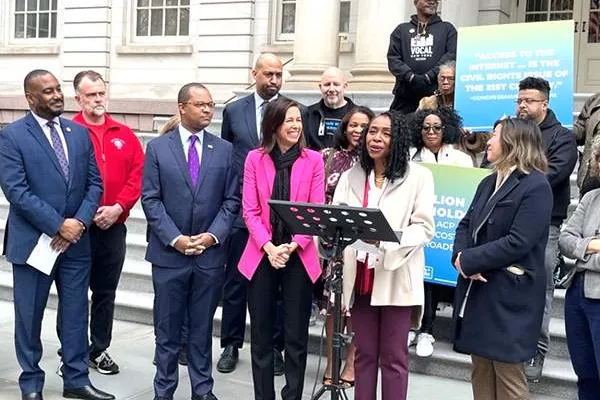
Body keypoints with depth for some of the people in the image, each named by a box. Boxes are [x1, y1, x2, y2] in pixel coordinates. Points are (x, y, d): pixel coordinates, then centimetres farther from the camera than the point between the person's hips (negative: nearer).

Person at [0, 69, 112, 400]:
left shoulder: (79, 132, 8)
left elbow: (94, 183, 6)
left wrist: (79, 221, -10)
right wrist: (57, 226, -17)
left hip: (76, 240, 4)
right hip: (33, 241, -4)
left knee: (76, 313, 10)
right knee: (29, 315, 9)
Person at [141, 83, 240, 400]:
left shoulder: (224, 149, 5)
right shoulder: (157, 147, 0)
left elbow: (231, 200, 3)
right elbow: (150, 199, -4)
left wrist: (213, 235, -10)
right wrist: (175, 238, -13)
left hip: (210, 254, 1)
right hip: (169, 253, -1)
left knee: (202, 327, 11)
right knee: (167, 328, 8)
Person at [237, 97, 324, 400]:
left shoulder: (313, 160, 1)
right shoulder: (255, 158, 3)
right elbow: (250, 211, -1)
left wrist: (292, 246, -14)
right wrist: (269, 247, -13)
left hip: (299, 258, -1)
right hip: (261, 256, 1)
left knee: (296, 337, 5)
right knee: (261, 335, 9)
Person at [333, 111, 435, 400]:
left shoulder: (418, 176, -2)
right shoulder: (350, 176, 11)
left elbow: (424, 228, -8)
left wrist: (386, 240, -23)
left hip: (396, 278, -3)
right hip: (360, 277, 4)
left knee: (394, 357, 5)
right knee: (364, 353, 13)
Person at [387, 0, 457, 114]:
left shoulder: (447, 29, 16)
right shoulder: (402, 29, 18)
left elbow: (452, 55, 1)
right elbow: (393, 57, 7)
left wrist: (429, 76, -13)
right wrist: (410, 76, -11)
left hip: (436, 95, -1)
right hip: (405, 95, 2)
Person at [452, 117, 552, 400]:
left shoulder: (535, 186, -11)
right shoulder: (489, 183, 15)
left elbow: (517, 243, -19)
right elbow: (466, 225, 13)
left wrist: (468, 260, -14)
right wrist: (460, 256, -8)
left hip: (509, 297, -8)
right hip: (476, 291, 8)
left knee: (507, 377, 1)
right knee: (480, 373, 14)